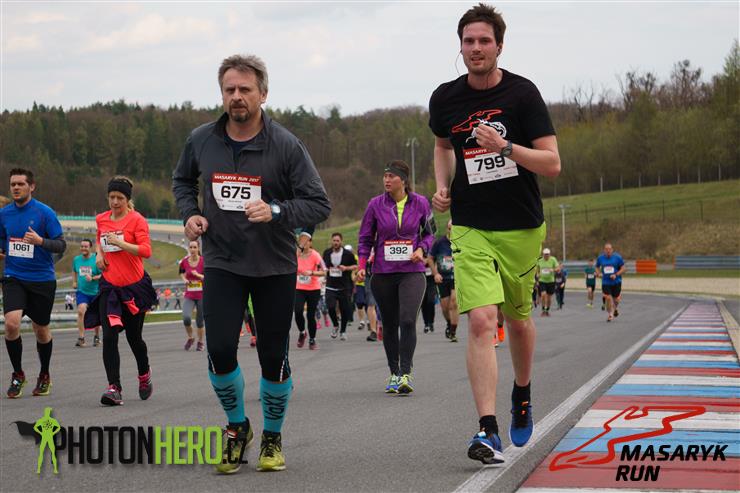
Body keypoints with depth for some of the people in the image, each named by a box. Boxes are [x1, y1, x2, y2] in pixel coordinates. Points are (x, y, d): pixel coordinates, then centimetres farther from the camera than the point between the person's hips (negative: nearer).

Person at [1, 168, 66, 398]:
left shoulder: (45, 213, -8)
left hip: (42, 279, -2)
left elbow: (61, 245, -8)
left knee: (41, 329, 9)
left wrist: (40, 241, -25)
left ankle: (44, 376, 31)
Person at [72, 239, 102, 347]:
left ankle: (96, 337, 34)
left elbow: (103, 275, -11)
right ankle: (81, 338, -22)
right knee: (81, 310, -22)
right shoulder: (76, 259, 3)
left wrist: (92, 278, -25)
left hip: (95, 292, -2)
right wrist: (74, 282, 13)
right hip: (81, 291, 2)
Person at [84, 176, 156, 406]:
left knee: (134, 337, 9)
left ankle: (144, 374, 38)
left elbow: (146, 251, -19)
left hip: (135, 286, -3)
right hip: (110, 286, 3)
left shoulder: (137, 220, -8)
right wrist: (99, 253, 10)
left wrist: (119, 243, -27)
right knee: (109, 337, -12)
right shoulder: (101, 219, 8)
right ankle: (114, 388, -14)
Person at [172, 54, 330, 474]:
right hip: (222, 262, 2)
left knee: (273, 357, 3)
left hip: (275, 266, -1)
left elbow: (319, 204, -10)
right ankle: (237, 426, 15)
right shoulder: (201, 140, 0)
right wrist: (190, 214, 2)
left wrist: (276, 211, -26)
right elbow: (183, 180, 21)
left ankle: (272, 438, 25)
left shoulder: (286, 146, -10)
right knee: (220, 349, -11)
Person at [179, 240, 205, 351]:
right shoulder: (184, 262, 0)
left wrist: (199, 275, -22)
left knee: (200, 321, 5)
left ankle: (200, 342, 28)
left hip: (202, 295, -2)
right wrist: (184, 279, 1)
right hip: (189, 296, 2)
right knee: (186, 317, -19)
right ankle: (190, 338, 8)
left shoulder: (204, 261, -9)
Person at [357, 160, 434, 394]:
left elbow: (429, 233, 14)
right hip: (383, 273, 2)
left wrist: (422, 249, -6)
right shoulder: (375, 204, 2)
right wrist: (362, 265, -5)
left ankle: (405, 373, -15)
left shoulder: (420, 203, 1)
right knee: (389, 325, 9)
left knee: (408, 320, -17)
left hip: (412, 271, -2)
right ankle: (394, 373, 22)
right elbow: (365, 238, 8)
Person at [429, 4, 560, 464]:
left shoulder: (522, 93, -8)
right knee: (481, 321, -16)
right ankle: (488, 431, -19)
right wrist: (443, 185, 5)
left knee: (519, 319, 15)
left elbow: (552, 163, -12)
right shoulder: (445, 98, 1)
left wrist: (504, 146, -25)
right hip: (471, 228, 0)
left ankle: (522, 395, 45)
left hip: (523, 227, 0)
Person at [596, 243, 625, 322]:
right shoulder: (600, 258, 1)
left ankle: (616, 308, 40)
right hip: (605, 282, 1)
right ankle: (610, 314, 7)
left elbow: (623, 268, -4)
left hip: (616, 282, -1)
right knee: (608, 298, -11)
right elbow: (597, 267, 16)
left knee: (616, 299, 4)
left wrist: (616, 275, -17)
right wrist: (599, 273, -5)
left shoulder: (617, 257, -6)